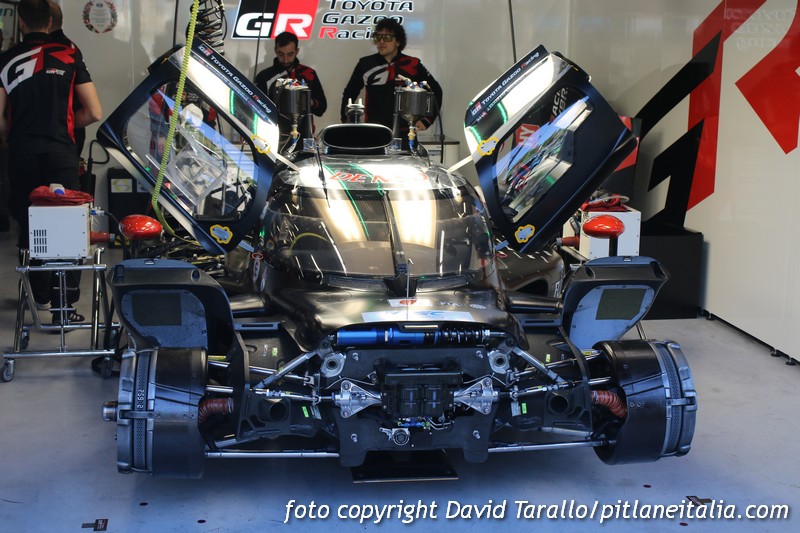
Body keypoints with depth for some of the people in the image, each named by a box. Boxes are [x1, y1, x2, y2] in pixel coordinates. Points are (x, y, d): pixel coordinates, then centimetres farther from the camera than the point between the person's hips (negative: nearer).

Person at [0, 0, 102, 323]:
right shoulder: (69, 55, 3)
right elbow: (93, 113, 1)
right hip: (61, 152, -1)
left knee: (28, 225, 14)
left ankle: (40, 294, 26)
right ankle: (63, 306, -3)